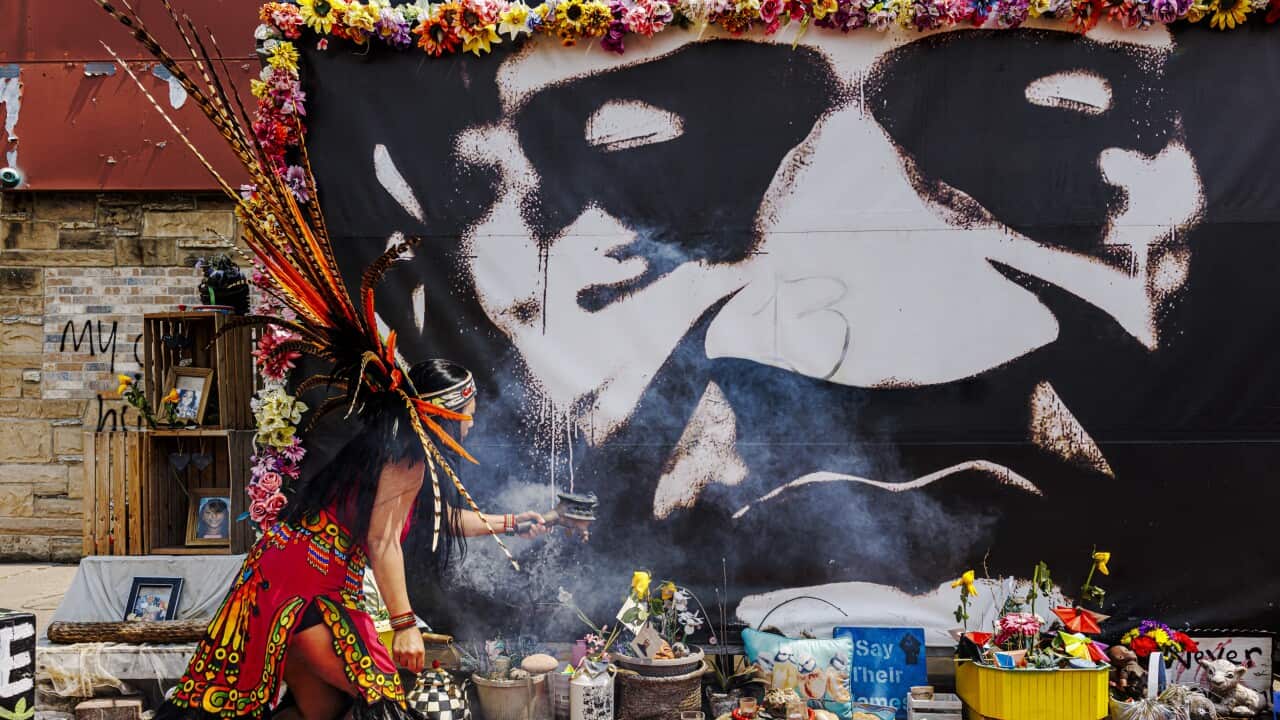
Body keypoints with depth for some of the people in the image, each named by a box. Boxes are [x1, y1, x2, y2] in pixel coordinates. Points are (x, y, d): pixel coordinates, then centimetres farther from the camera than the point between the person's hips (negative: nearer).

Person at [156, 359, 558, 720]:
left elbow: (443, 516, 31)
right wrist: (405, 625, -23)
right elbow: (383, 541, -22)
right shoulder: (407, 458, -14)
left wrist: (507, 523, 38)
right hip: (303, 588, -10)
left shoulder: (393, 446, 16)